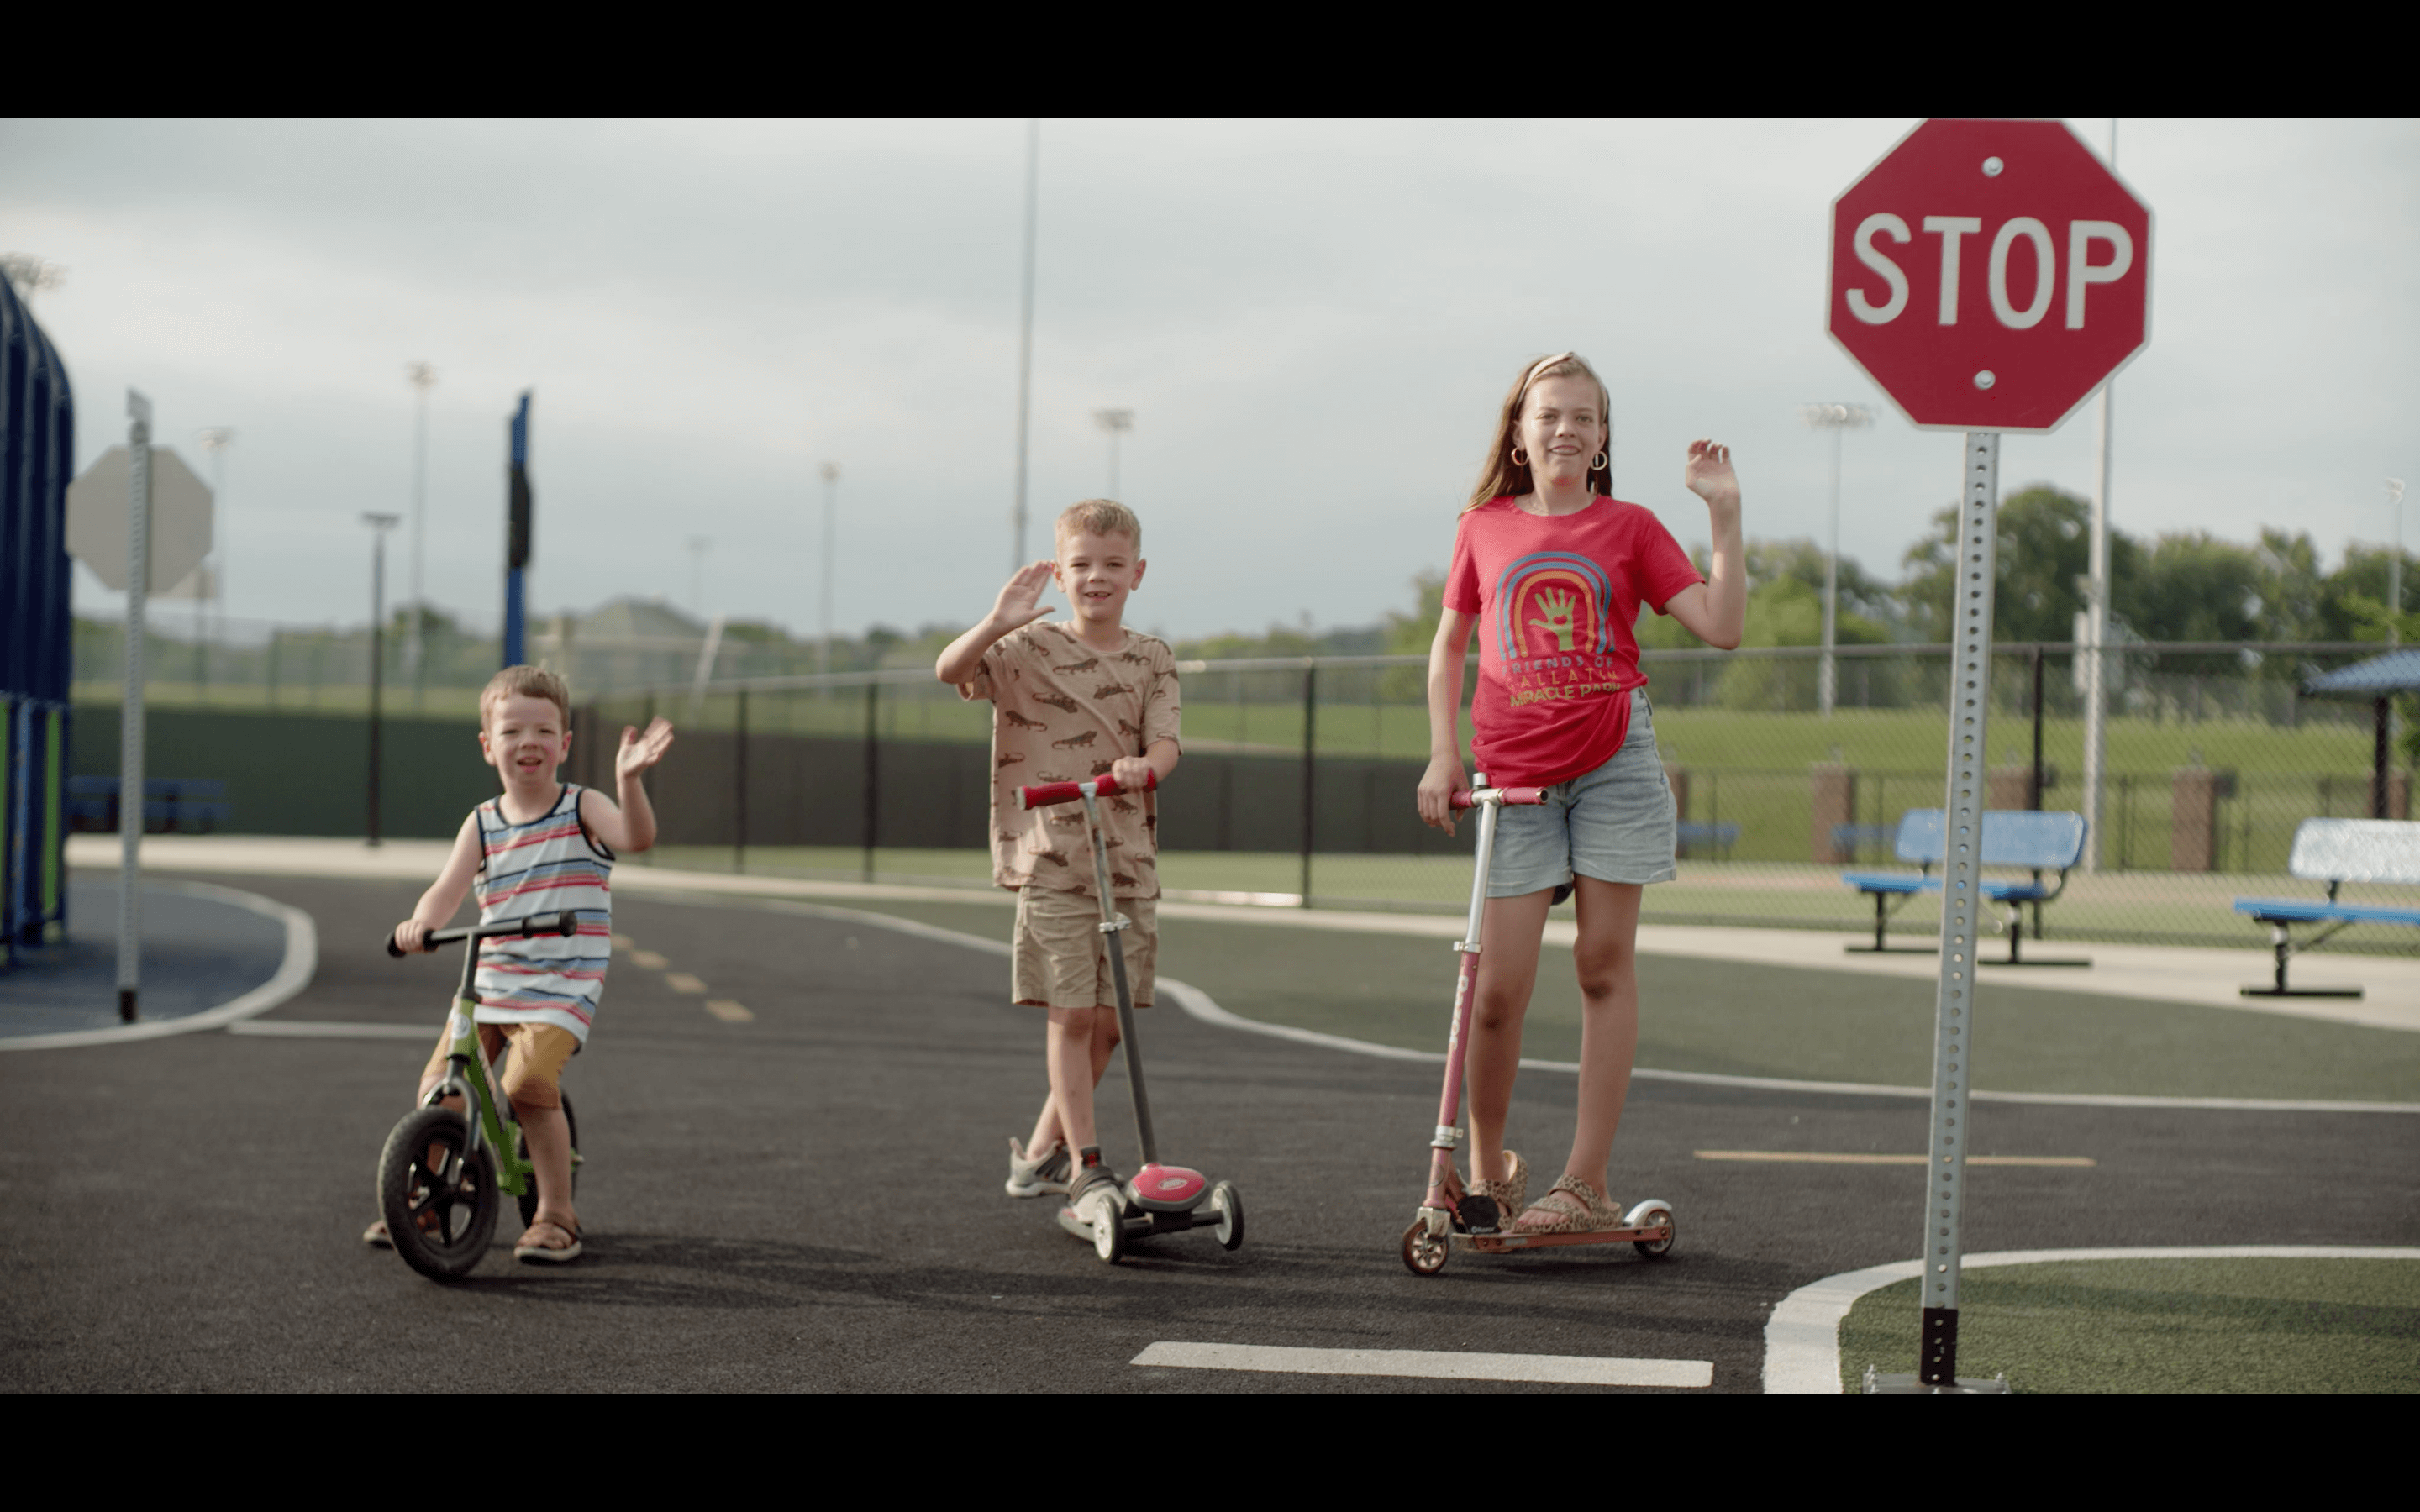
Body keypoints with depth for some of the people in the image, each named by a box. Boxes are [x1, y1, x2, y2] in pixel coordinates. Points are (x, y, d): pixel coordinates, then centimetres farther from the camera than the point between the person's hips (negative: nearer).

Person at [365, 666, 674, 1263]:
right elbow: (449, 887, -8)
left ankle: (557, 1215, -10)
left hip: (562, 989, -4)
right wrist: (420, 923, -31)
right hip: (489, 983, 4)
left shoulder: (582, 810, -2)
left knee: (528, 1079, -25)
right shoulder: (482, 823, 6)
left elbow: (636, 836, -22)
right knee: (439, 1084, -6)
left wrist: (628, 779, -42)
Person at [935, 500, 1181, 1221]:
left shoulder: (1152, 659, 8)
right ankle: (1085, 1166, -1)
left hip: (1129, 859, 4)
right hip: (1052, 860, -4)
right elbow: (950, 671, -15)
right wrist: (995, 624, -32)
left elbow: (1164, 741, -4)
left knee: (1109, 1018, 7)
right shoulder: (1030, 648, -1)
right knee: (1070, 1014, -6)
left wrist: (1144, 765, -27)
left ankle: (1042, 1152, 23)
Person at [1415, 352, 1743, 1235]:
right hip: (1514, 774, 1)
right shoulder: (1484, 528, 8)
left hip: (1615, 760, 0)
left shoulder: (1628, 528, 5)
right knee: (1498, 989, -4)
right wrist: (1443, 752, 6)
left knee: (1606, 965, 0)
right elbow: (1450, 642, 17)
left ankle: (1587, 1183, 5)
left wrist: (1724, 512, -10)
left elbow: (1721, 626, -3)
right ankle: (1488, 1168, 17)